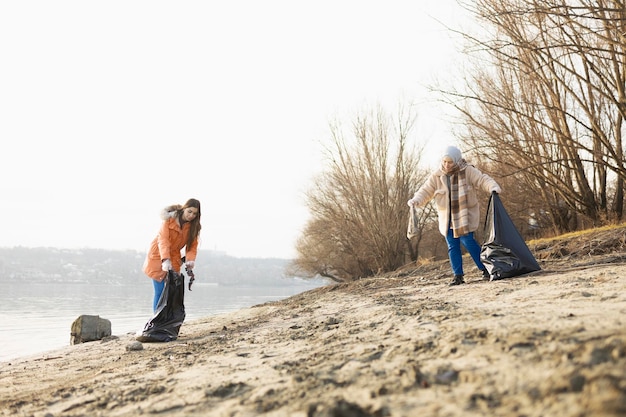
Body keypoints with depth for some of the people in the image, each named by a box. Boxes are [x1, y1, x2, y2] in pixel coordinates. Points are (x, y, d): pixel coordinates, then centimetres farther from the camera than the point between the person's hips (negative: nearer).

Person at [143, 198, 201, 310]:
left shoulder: (193, 226, -2)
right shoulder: (170, 218, -16)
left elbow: (192, 245, -5)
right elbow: (163, 240, -25)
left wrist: (190, 260, -25)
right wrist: (166, 260, -38)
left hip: (174, 259, 4)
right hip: (158, 257, -4)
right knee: (159, 292, -7)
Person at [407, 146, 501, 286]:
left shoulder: (468, 171, -6)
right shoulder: (436, 176, 1)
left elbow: (483, 180, -12)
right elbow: (426, 191, 1)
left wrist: (493, 187, -33)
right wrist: (416, 200, -18)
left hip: (465, 217, -4)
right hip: (447, 218, 4)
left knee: (468, 241, -12)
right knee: (452, 246, 5)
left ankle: (486, 269, 3)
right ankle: (458, 275, 13)